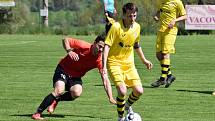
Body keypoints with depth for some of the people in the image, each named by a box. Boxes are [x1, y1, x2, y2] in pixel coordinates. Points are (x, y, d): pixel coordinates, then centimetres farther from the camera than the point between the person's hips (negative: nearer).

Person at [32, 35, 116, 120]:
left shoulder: (99, 61, -16)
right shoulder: (83, 46, -22)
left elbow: (105, 80, -16)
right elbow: (66, 40, -11)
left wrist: (110, 98, -22)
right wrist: (69, 51, -30)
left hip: (76, 76, 3)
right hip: (63, 69, -3)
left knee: (77, 93, -27)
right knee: (59, 90, -27)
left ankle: (56, 100, 1)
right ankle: (37, 113, -17)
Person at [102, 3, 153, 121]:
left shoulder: (137, 27, 1)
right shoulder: (116, 27, -18)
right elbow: (107, 46, -19)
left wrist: (144, 60, 27)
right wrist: (104, 66, -27)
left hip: (129, 63, 6)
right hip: (114, 62, -6)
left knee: (139, 91, -5)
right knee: (122, 91, -21)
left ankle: (128, 105, 29)